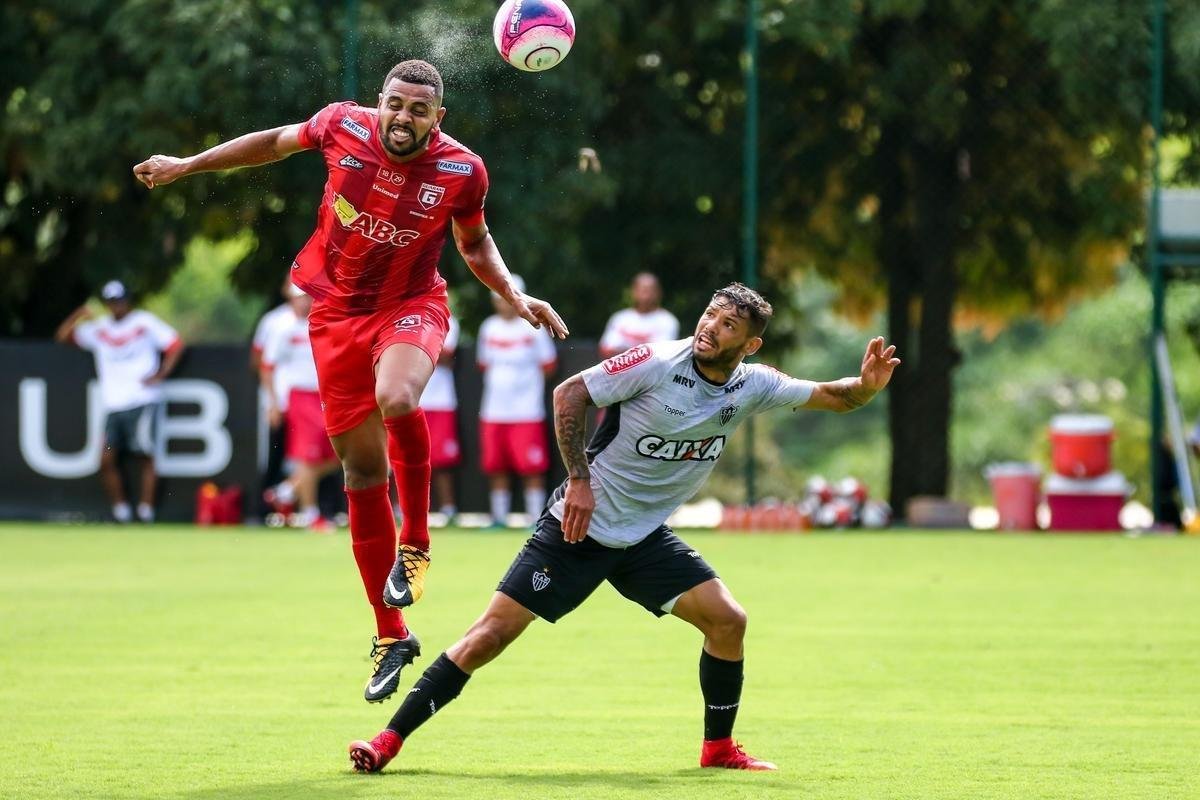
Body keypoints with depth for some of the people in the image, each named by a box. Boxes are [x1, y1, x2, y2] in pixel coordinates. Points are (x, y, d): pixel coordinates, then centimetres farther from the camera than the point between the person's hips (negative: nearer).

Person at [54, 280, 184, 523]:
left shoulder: (145, 322, 5)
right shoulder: (99, 328, 13)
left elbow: (175, 345, 4)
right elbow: (62, 336, 11)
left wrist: (160, 376, -7)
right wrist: (80, 314, -5)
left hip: (143, 401, -4)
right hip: (113, 406, 4)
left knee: (145, 457, -9)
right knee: (107, 460, -5)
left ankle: (146, 514, -6)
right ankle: (121, 514, 5)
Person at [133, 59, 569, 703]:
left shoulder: (463, 172, -12)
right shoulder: (343, 126, -12)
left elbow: (474, 243, 9)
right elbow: (276, 142, 9)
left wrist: (515, 298, -5)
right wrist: (187, 165, 15)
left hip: (411, 306, -2)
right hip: (337, 310, 2)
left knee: (396, 398, -37)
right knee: (363, 469, 3)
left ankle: (416, 540, -12)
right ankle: (390, 636, 12)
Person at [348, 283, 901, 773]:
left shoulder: (751, 386, -1)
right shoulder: (658, 364, -17)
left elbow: (831, 397, 7)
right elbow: (569, 393, -13)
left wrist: (866, 384, -16)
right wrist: (578, 479, -18)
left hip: (645, 539, 5)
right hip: (580, 527, -5)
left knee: (727, 620, -8)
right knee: (492, 634, -12)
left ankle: (718, 747, 12)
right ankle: (390, 739, -5)